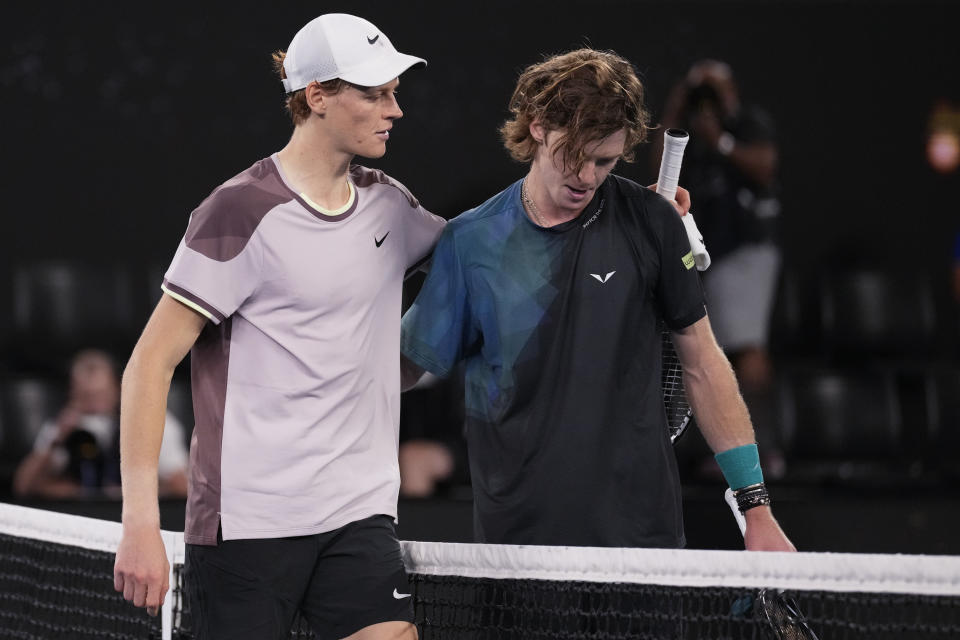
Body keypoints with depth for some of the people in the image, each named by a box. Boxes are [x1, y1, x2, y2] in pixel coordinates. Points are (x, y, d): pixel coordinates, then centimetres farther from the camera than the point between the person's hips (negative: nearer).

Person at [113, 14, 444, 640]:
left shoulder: (387, 203, 11)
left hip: (361, 515, 5)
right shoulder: (243, 212, -9)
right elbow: (152, 361, -9)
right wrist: (140, 521, -17)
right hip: (247, 519, -5)